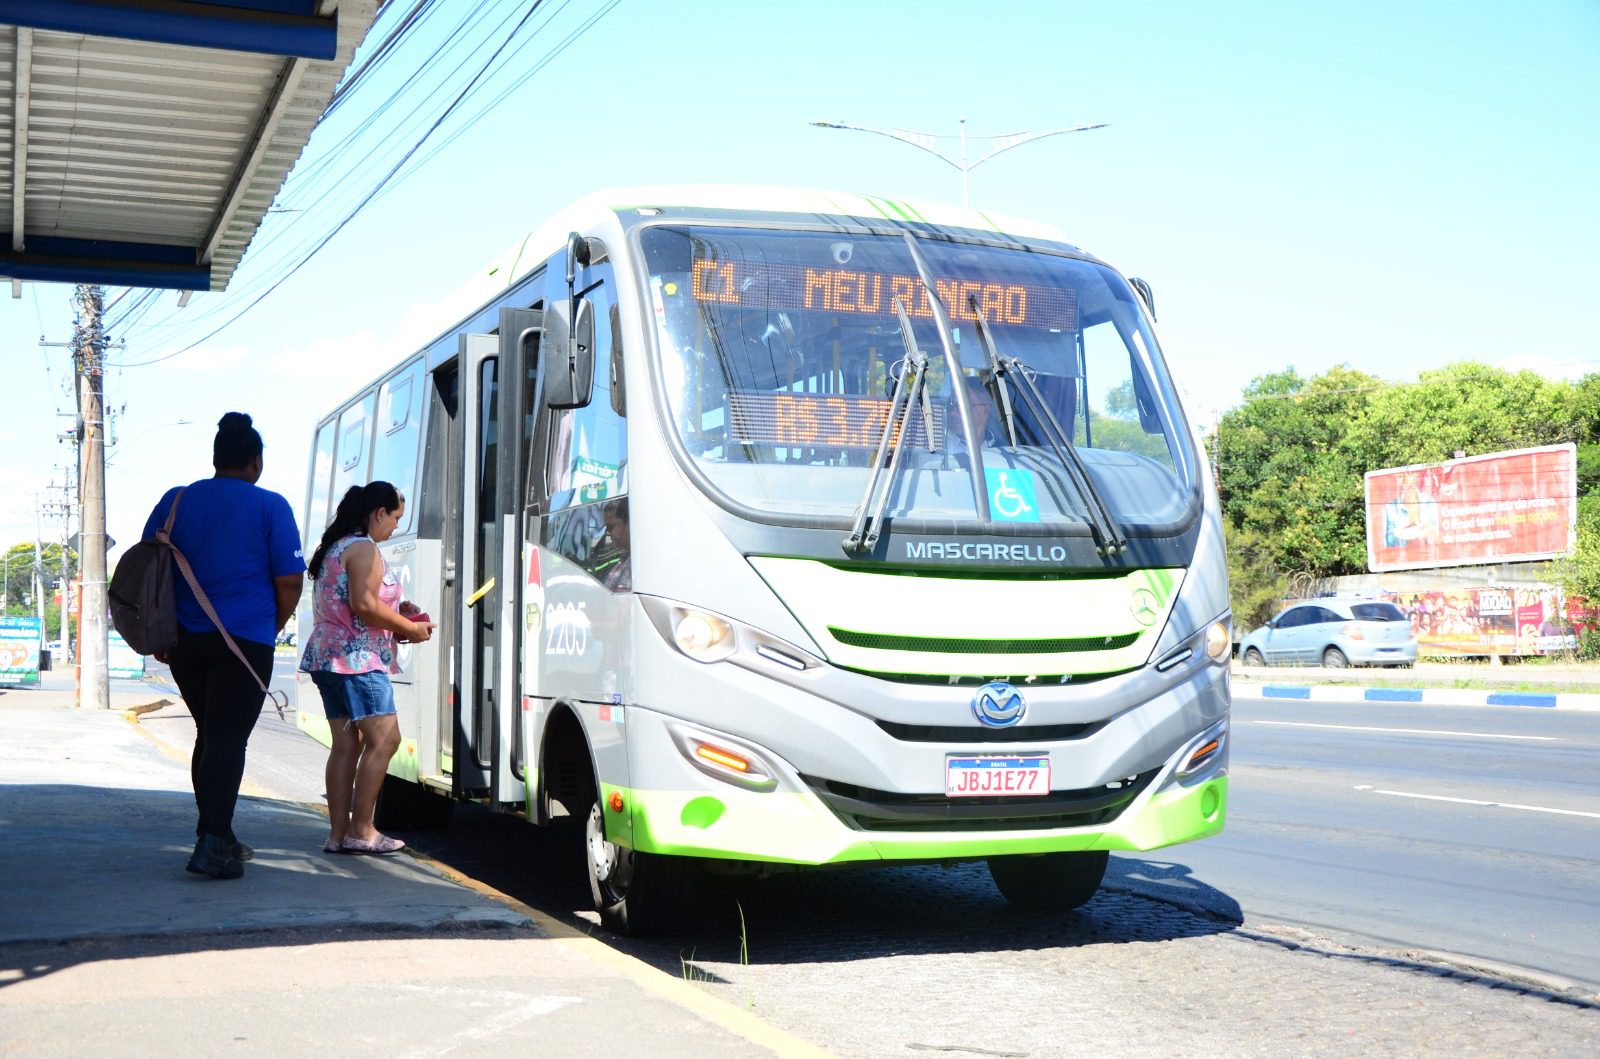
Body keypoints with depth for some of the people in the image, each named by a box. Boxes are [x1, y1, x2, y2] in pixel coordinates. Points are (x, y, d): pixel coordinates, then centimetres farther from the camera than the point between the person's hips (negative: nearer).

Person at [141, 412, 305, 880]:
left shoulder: (175, 501, 8)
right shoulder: (270, 507, -4)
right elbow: (290, 581, -6)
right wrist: (273, 627, 10)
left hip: (184, 642, 5)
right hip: (244, 641, -5)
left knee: (210, 735, 17)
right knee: (229, 739, -4)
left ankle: (218, 837, 24)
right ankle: (213, 845, -14)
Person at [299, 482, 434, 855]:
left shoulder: (333, 547, 20)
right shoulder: (364, 548, -11)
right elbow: (364, 605, -20)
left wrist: (395, 610, 18)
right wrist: (410, 628, -9)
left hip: (327, 657, 10)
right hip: (357, 659, -10)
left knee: (346, 743, 8)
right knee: (384, 739, -8)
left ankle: (338, 833, 6)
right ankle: (361, 831, -8)